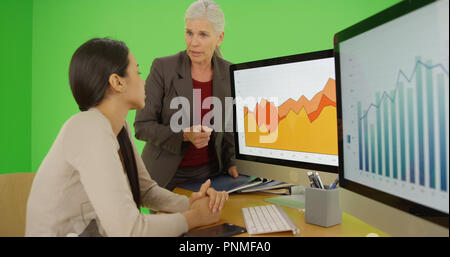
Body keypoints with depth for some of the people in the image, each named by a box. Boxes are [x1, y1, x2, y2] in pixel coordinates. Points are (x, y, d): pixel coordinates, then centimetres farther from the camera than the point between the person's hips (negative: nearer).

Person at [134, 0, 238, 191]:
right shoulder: (163, 68, -12)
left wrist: (230, 162, 0)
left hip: (209, 173, 3)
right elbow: (142, 126, -11)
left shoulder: (228, 73, -1)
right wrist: (185, 135, -24)